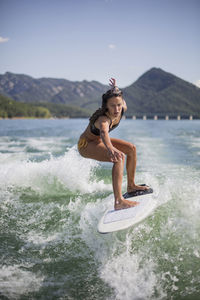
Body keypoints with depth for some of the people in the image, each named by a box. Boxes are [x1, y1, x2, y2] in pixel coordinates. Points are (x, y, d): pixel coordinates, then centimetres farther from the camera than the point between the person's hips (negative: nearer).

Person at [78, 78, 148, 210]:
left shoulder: (123, 108, -17)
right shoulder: (104, 119, -39)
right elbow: (104, 132, -63)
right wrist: (110, 148, -81)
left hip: (98, 140, 9)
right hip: (86, 145, -9)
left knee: (131, 148, 7)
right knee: (119, 157, -30)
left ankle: (131, 185, 21)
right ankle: (119, 201, -36)